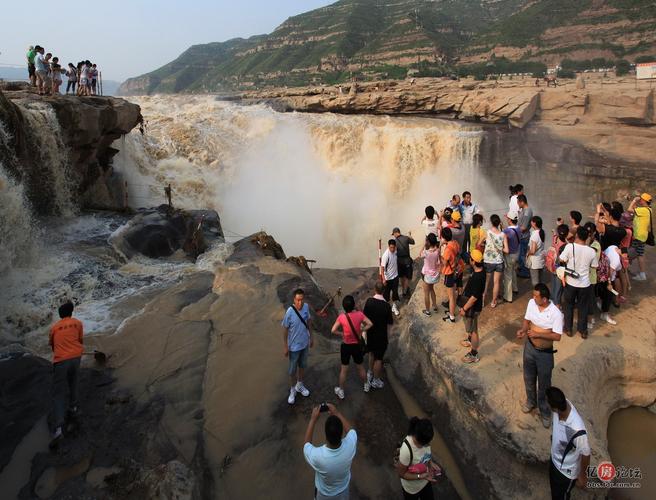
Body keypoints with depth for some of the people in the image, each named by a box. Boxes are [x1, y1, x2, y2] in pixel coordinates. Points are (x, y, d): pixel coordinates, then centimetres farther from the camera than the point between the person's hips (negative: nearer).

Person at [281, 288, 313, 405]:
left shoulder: (306, 307, -12)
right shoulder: (290, 312, -27)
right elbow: (285, 330, -16)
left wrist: (311, 337, 11)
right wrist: (286, 347, -11)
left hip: (305, 343, 5)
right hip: (294, 346, -5)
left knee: (302, 366, 24)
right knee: (292, 370, 12)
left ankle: (300, 385, 46)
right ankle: (292, 391, 33)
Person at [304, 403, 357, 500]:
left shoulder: (317, 456, -44)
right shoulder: (350, 446, -37)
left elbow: (307, 444, -19)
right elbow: (351, 429, -12)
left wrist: (313, 419, -18)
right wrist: (336, 413, -9)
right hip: (343, 489, 1)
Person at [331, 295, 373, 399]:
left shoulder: (341, 317, -17)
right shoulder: (359, 314, -15)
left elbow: (333, 330, -17)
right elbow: (370, 324, -16)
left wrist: (342, 333, -1)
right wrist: (361, 330, -4)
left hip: (346, 346, -1)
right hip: (357, 345, 1)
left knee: (344, 369, 14)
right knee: (360, 367, 24)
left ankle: (341, 391, 27)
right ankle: (366, 385, 43)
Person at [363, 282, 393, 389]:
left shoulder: (369, 301, -14)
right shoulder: (386, 305, -25)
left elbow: (364, 315, -2)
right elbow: (390, 322, -14)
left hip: (370, 332, 5)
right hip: (381, 335, -5)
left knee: (372, 353, 28)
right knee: (378, 358, 11)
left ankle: (370, 373, 45)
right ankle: (375, 381, 24)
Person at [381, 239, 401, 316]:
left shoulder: (395, 251, -6)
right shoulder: (386, 255, -26)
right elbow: (382, 267, -24)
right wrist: (383, 279, -27)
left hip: (395, 276, 6)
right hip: (388, 278, -6)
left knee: (395, 292, 14)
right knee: (386, 293, 10)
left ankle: (394, 307, 29)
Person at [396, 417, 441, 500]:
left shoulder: (425, 439, -22)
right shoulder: (406, 450, -41)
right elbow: (401, 473, -27)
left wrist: (431, 462, -15)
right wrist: (420, 476, -32)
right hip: (412, 487, -5)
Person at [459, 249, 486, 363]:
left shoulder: (477, 277, -35)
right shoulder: (480, 271, -5)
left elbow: (474, 297, -30)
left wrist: (464, 309, -19)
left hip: (473, 307, -9)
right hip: (473, 305, 9)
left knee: (473, 330, 6)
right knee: (471, 327, 31)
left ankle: (474, 355, 22)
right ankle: (470, 340, 56)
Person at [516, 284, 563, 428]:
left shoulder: (555, 313, -25)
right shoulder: (531, 303, -11)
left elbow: (557, 336, -22)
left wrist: (538, 334, -30)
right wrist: (523, 329, -16)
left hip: (545, 353, -4)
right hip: (529, 347, 4)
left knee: (544, 384, 14)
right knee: (529, 378, 23)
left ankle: (545, 411, 36)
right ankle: (531, 401, 50)